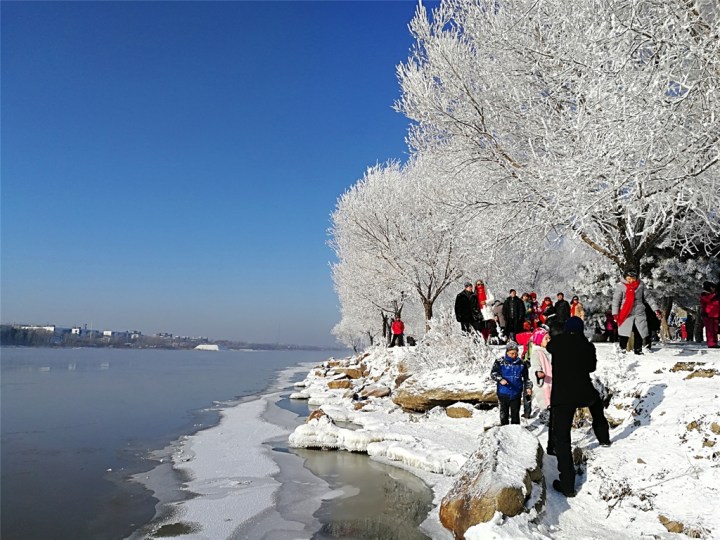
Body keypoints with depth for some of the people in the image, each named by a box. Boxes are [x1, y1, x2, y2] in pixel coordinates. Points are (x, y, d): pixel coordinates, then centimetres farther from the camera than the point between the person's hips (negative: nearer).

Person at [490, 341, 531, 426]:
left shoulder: (521, 363, 2)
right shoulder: (500, 362, -6)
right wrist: (500, 379, -24)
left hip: (516, 394, 1)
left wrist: (528, 387, -2)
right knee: (504, 413, 11)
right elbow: (493, 373, -7)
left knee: (515, 414, 9)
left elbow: (526, 378, 11)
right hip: (503, 393, -1)